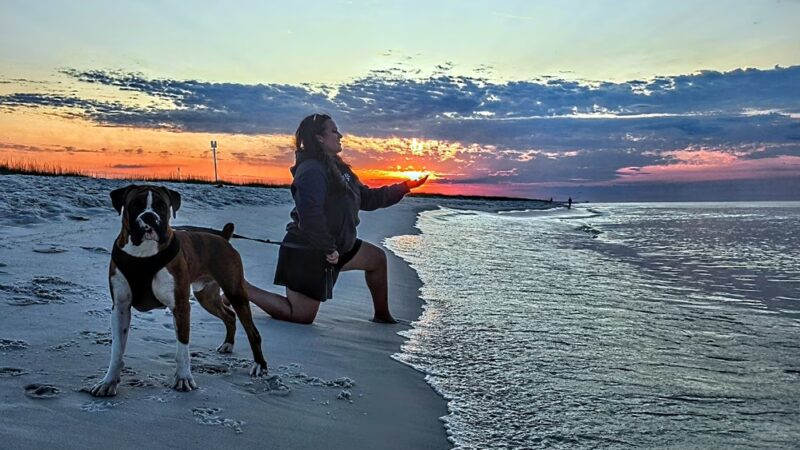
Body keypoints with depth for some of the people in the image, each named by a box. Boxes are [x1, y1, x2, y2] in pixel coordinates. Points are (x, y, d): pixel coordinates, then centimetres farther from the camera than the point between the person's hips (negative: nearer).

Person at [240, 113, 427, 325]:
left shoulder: (336, 168, 10)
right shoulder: (312, 170, -21)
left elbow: (366, 198, 14)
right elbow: (310, 215, -32)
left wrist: (404, 187, 11)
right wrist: (329, 250, -26)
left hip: (332, 247, 10)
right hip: (307, 253, -10)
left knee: (377, 258, 18)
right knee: (301, 315, -3)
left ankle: (382, 315, 26)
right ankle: (243, 289, 7)